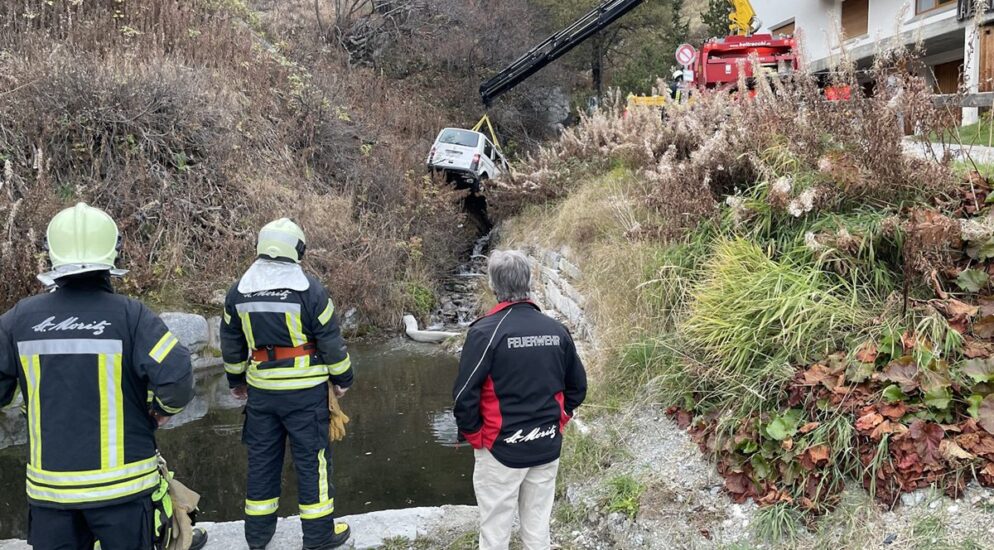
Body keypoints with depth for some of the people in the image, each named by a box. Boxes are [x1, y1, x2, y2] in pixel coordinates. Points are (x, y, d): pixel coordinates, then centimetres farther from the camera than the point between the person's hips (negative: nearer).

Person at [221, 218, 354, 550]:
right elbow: (330, 339, -8)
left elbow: (231, 343, 13)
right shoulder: (309, 289, -12)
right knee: (312, 458, 6)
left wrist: (236, 379, 26)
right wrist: (342, 378, 4)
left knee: (262, 458, 15)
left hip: (260, 388, 5)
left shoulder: (238, 291, 4)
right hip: (304, 390, -4)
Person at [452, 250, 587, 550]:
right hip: (547, 448, 5)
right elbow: (578, 387, 7)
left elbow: (465, 395, -17)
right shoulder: (556, 330, 0)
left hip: (502, 449, -4)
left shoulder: (485, 332, -15)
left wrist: (474, 436, -3)